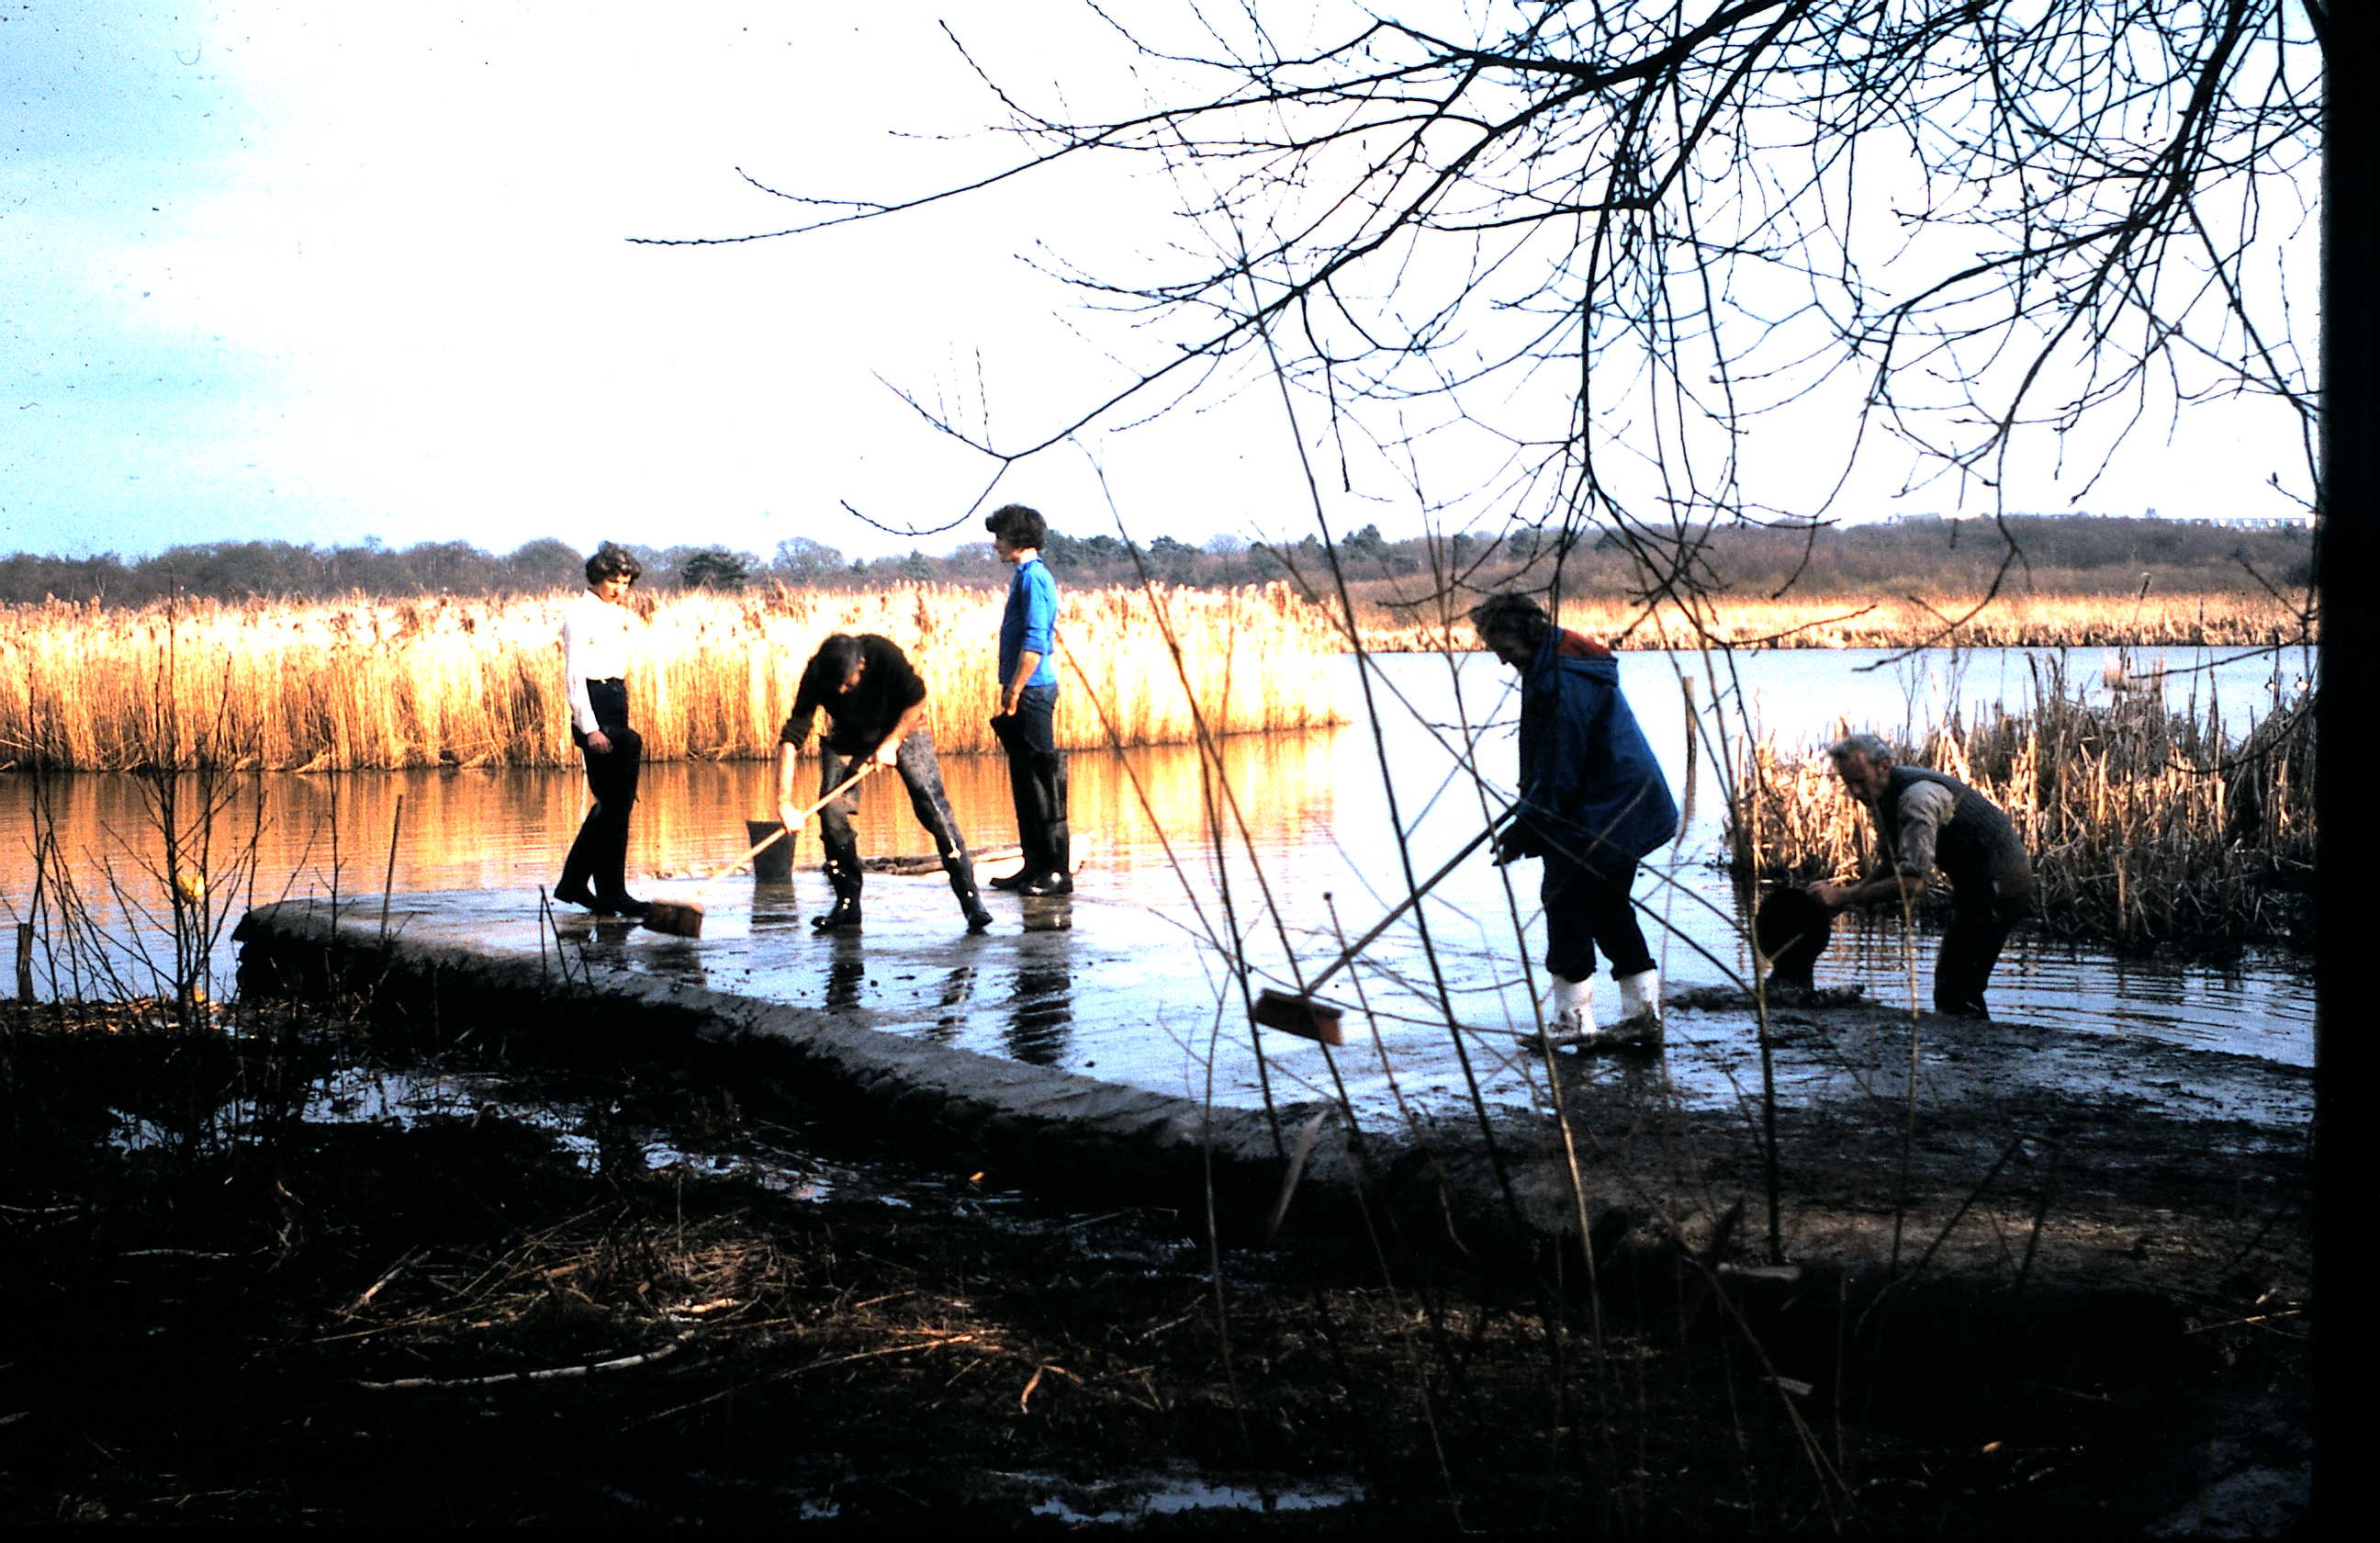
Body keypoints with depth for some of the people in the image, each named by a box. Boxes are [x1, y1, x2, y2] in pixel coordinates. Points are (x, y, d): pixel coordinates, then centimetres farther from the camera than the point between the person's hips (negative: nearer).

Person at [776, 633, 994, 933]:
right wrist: (785, 802, -36)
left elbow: (917, 701, -18)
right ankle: (847, 903, 4)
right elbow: (791, 738, -29)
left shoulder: (884, 654, -34)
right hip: (848, 737, 2)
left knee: (931, 803, -16)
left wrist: (891, 744, -21)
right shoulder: (816, 676, -28)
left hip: (904, 727, -2)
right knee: (831, 810, -12)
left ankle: (971, 900, -15)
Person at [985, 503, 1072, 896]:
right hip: (1027, 691, 10)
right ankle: (1036, 865, 17)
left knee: (1043, 782, -8)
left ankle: (1058, 871, -6)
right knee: (1025, 782, 12)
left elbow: (1034, 643, -20)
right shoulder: (1027, 576, 18)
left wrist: (1013, 692, -20)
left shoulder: (1034, 577, -13)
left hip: (1032, 691, -10)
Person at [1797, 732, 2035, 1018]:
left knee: (1956, 987, -12)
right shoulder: (1880, 796, 3)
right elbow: (1890, 864, 11)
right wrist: (1853, 890, -7)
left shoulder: (1917, 797, -28)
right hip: (1976, 885, 10)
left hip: (1999, 885, -10)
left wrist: (1845, 896, -31)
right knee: (1949, 977, 18)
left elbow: (1912, 882, -33)